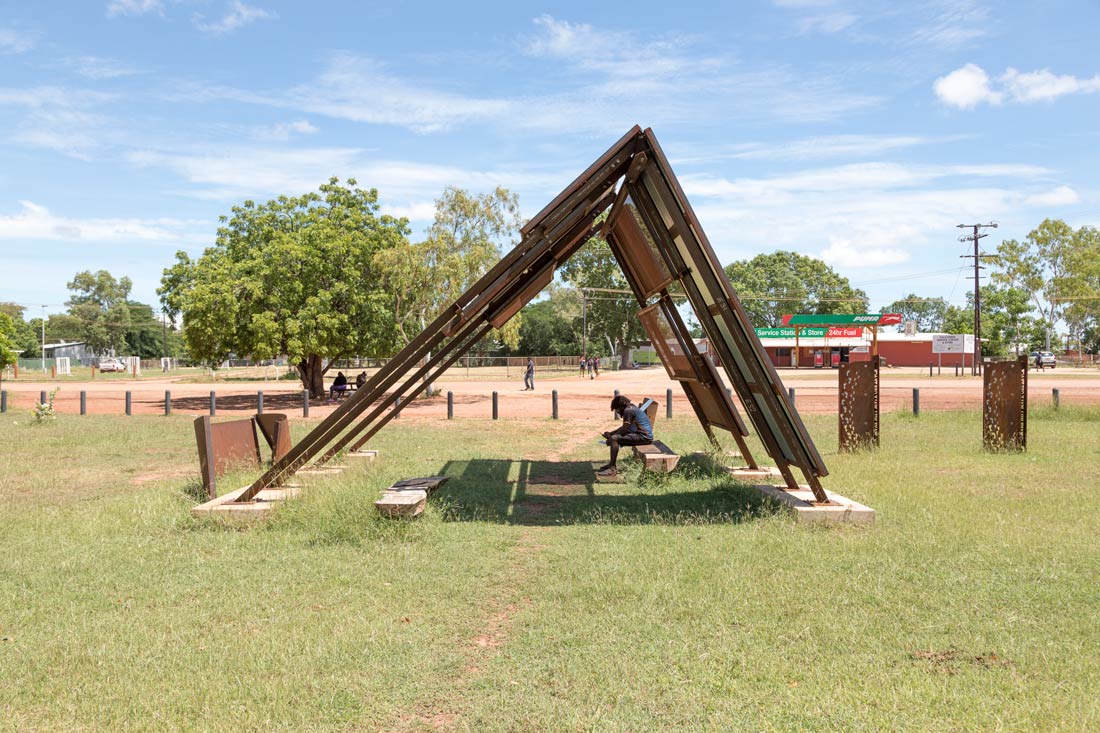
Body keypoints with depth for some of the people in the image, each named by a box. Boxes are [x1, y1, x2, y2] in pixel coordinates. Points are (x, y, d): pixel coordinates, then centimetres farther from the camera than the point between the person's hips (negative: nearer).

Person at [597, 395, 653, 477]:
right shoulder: (631, 408, 17)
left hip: (644, 436, -11)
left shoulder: (628, 411, -14)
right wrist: (611, 433, 18)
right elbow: (624, 427, 26)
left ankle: (612, 469, -22)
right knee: (614, 436, 20)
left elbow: (624, 430, -16)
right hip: (644, 435, 11)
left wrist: (610, 436, -2)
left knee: (614, 439, -22)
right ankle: (612, 463, 23)